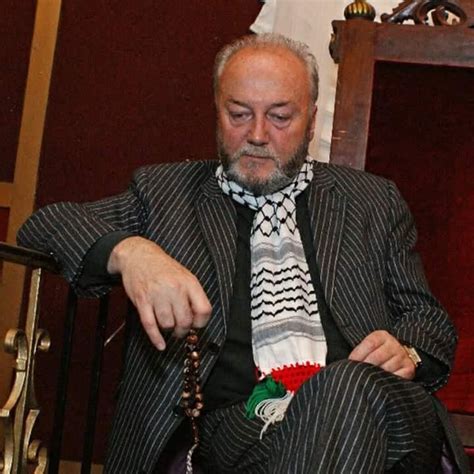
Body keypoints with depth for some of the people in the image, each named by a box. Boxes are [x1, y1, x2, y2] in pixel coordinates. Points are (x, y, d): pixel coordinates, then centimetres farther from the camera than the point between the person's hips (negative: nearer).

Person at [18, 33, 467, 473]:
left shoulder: (373, 201, 22)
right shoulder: (165, 191, 19)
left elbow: (430, 320, 23)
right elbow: (44, 225, 9)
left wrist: (406, 353, -3)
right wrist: (128, 250, -13)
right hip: (235, 420, -1)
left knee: (350, 384, -37)